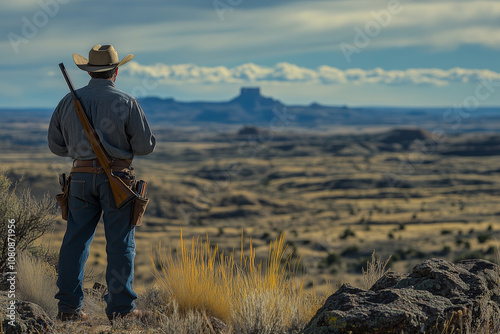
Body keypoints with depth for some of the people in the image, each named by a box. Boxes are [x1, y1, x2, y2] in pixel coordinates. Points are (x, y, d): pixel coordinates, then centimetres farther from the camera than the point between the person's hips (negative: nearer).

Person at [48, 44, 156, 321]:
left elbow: (56, 145, 11)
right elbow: (146, 146, -5)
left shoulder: (69, 101, 6)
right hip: (117, 179, -3)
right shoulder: (126, 103, -5)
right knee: (120, 244, 2)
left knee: (75, 240, 7)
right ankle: (120, 307, 2)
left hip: (81, 177, 3)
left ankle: (68, 307, 5)